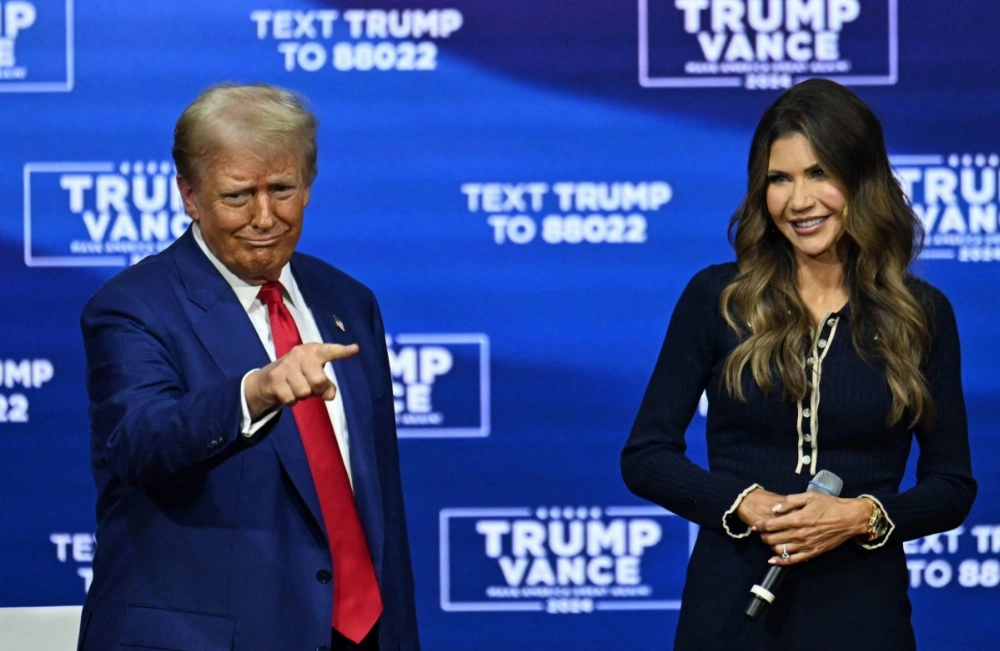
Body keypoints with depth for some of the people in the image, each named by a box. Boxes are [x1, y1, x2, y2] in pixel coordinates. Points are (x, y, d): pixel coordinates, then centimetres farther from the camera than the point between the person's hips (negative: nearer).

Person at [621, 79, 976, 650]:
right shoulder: (716, 297, 0)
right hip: (731, 605, 0)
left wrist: (862, 516, -14)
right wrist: (746, 505, -15)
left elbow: (953, 486, 4)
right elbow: (645, 456, 0)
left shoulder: (922, 314, 2)